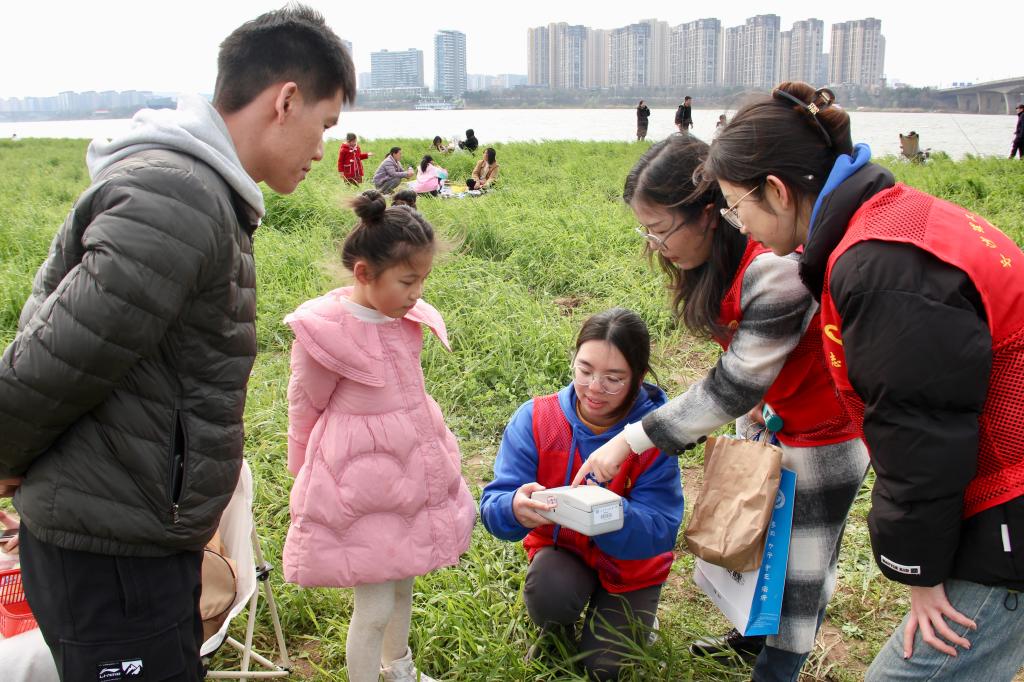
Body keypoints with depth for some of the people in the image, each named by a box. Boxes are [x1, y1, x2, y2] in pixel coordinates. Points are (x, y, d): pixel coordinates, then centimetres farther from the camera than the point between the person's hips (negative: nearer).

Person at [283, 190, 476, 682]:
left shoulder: (405, 316, -4)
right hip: (361, 483, -6)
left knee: (403, 583, 23)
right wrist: (308, 473, 7)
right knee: (376, 605, 1)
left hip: (412, 467, 6)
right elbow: (305, 408, -6)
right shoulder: (326, 331, -21)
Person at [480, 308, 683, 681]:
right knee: (547, 591, -31)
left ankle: (634, 614, 28)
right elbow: (494, 505, -22)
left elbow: (660, 531, -28)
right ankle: (557, 633, 6)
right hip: (562, 550, 0)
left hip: (630, 564, 0)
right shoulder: (535, 418, -20)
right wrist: (516, 509, -48)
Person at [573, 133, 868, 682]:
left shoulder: (775, 270, -36)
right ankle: (754, 637, 43)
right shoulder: (720, 252, -9)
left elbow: (734, 387, -30)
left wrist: (631, 440, -26)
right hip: (777, 413, 8)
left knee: (803, 562, 7)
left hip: (826, 430, -8)